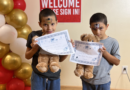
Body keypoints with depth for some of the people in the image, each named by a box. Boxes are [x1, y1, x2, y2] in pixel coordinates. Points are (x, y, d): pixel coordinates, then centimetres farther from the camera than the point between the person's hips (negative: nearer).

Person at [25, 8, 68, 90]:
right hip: (38, 76, -1)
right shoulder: (34, 36, -12)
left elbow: (61, 59, 3)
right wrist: (34, 49, -22)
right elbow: (27, 56, -3)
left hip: (54, 77, 2)